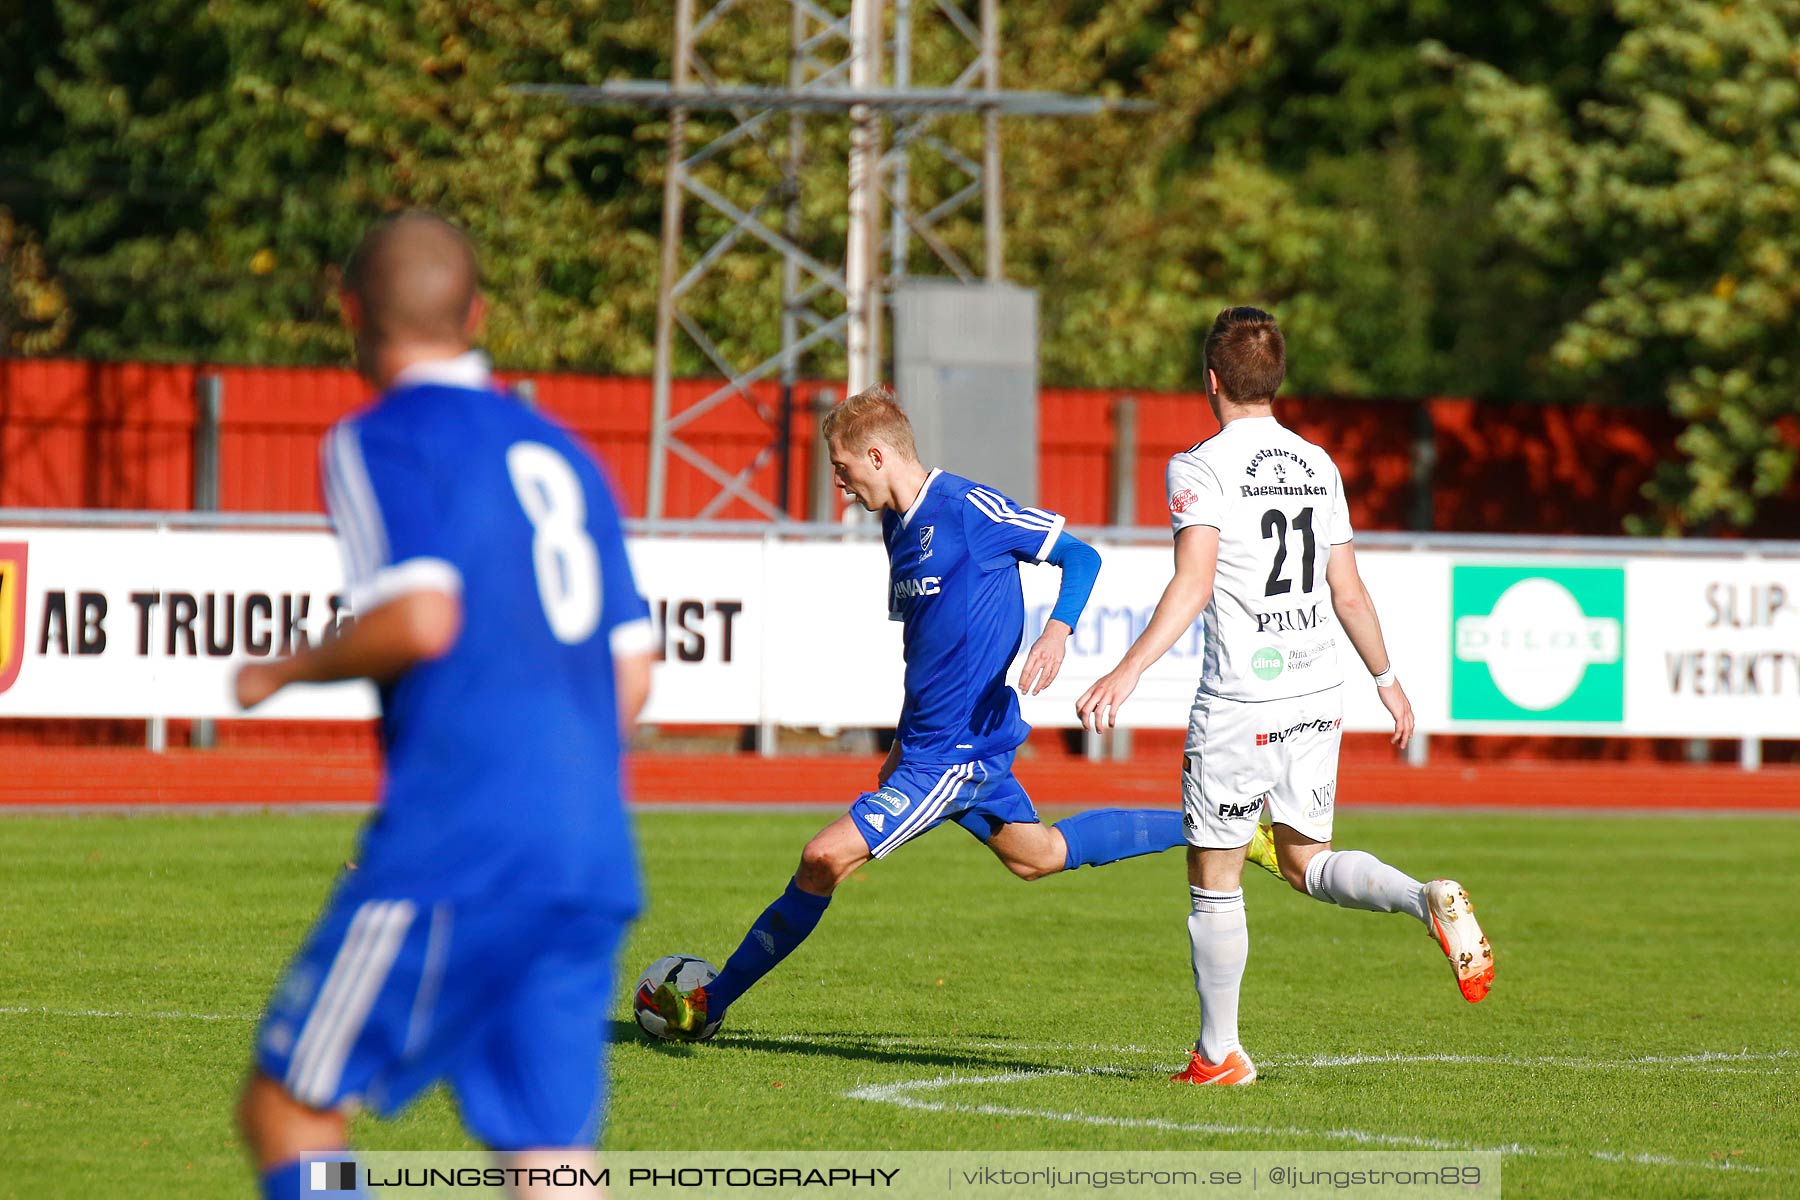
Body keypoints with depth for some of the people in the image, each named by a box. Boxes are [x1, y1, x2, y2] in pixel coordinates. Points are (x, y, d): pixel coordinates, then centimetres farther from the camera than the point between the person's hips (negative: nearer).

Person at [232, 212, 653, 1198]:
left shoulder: (380, 440, -2)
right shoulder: (558, 451, 21)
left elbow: (421, 618, -16)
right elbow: (631, 671, 19)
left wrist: (290, 671, 0)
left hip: (457, 853, -7)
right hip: (594, 856, 7)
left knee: (288, 1106, 4)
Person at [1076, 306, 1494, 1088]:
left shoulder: (1201, 468, -8)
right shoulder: (1317, 465, 10)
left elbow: (1194, 582, -22)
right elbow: (1348, 593, 14)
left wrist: (1128, 671, -29)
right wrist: (1387, 680, 26)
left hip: (1240, 703, -6)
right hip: (1318, 694, 6)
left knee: (1214, 877, 7)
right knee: (1303, 860, 15)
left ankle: (1218, 1053, 12)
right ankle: (1429, 901, -11)